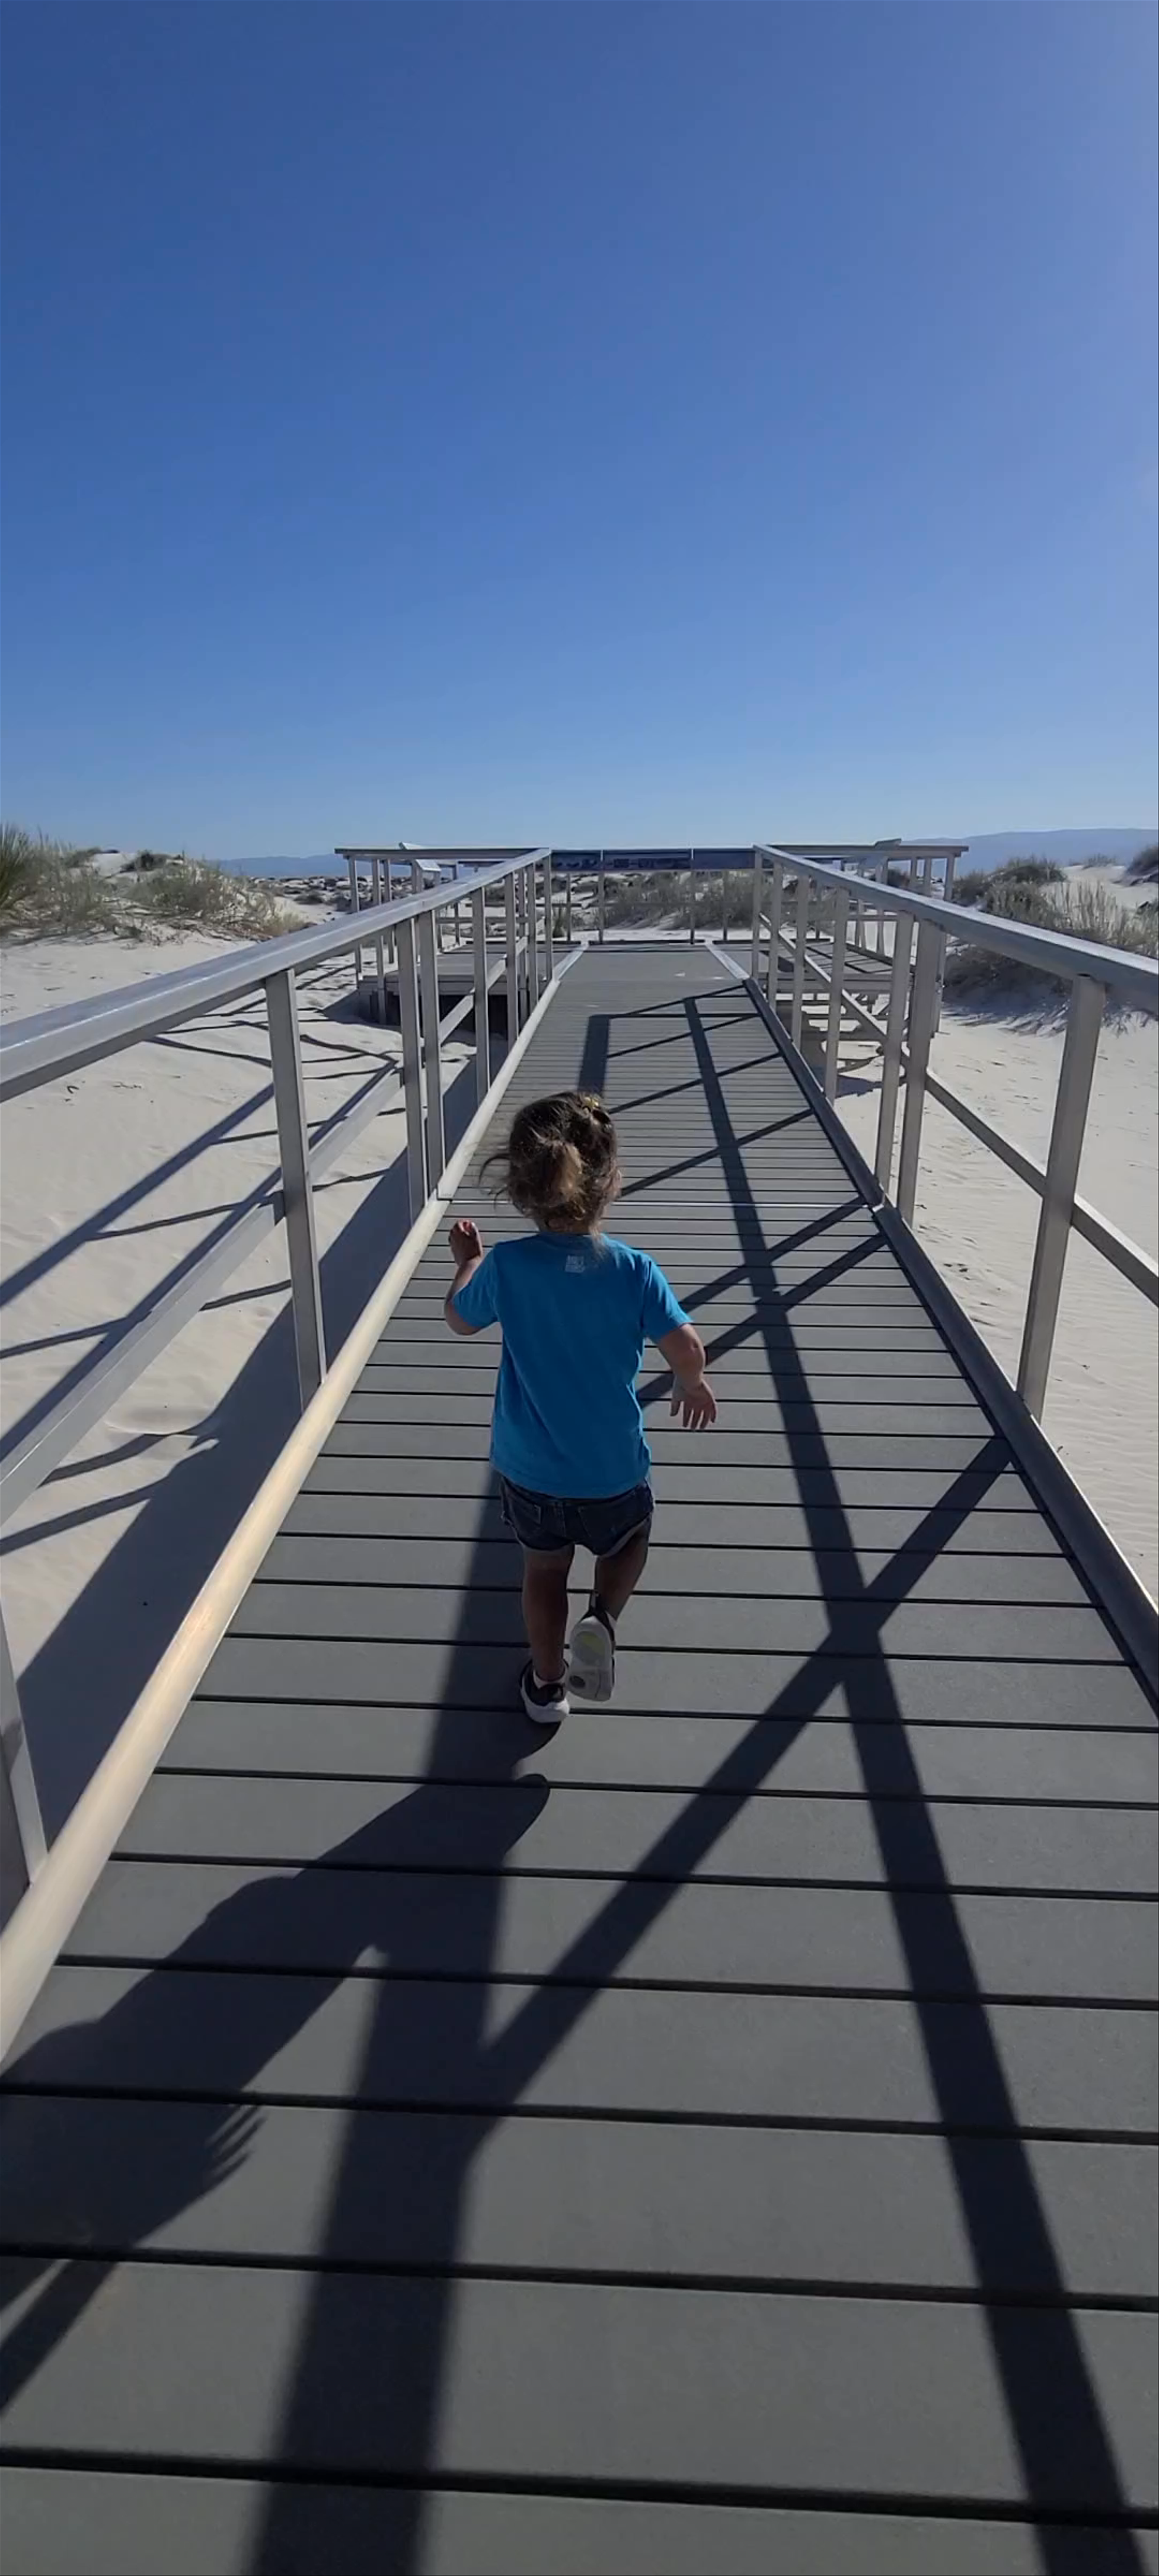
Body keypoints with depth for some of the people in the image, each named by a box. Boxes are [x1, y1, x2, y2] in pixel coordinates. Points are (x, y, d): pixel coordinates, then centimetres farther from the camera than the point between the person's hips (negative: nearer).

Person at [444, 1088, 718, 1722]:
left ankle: (548, 1683, 39)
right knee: (626, 1546, 29)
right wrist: (691, 1384, 5)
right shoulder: (634, 1270, -20)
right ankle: (601, 1621, 3)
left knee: (544, 1569, 24)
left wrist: (467, 1260, 21)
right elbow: (686, 1348, -18)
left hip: (528, 1469, 1)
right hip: (612, 1468, -1)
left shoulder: (505, 1266, -17)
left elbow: (460, 1319, 2)